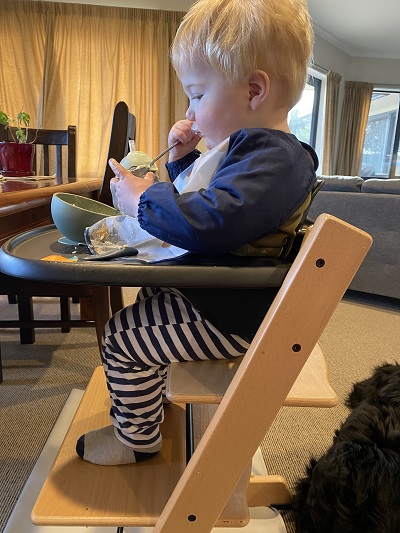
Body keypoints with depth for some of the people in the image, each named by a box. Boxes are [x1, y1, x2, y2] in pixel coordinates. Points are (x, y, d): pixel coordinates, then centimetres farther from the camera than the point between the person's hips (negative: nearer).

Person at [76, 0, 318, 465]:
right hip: (210, 286, 11)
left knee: (122, 336, -8)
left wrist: (142, 199, -23)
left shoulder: (273, 159, -25)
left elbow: (206, 223, -38)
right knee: (147, 298, 31)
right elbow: (193, 195, 24)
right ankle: (152, 394, 49)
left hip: (230, 317, -11)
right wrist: (181, 159, 6)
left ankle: (136, 438, 17)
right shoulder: (244, 146, 10)